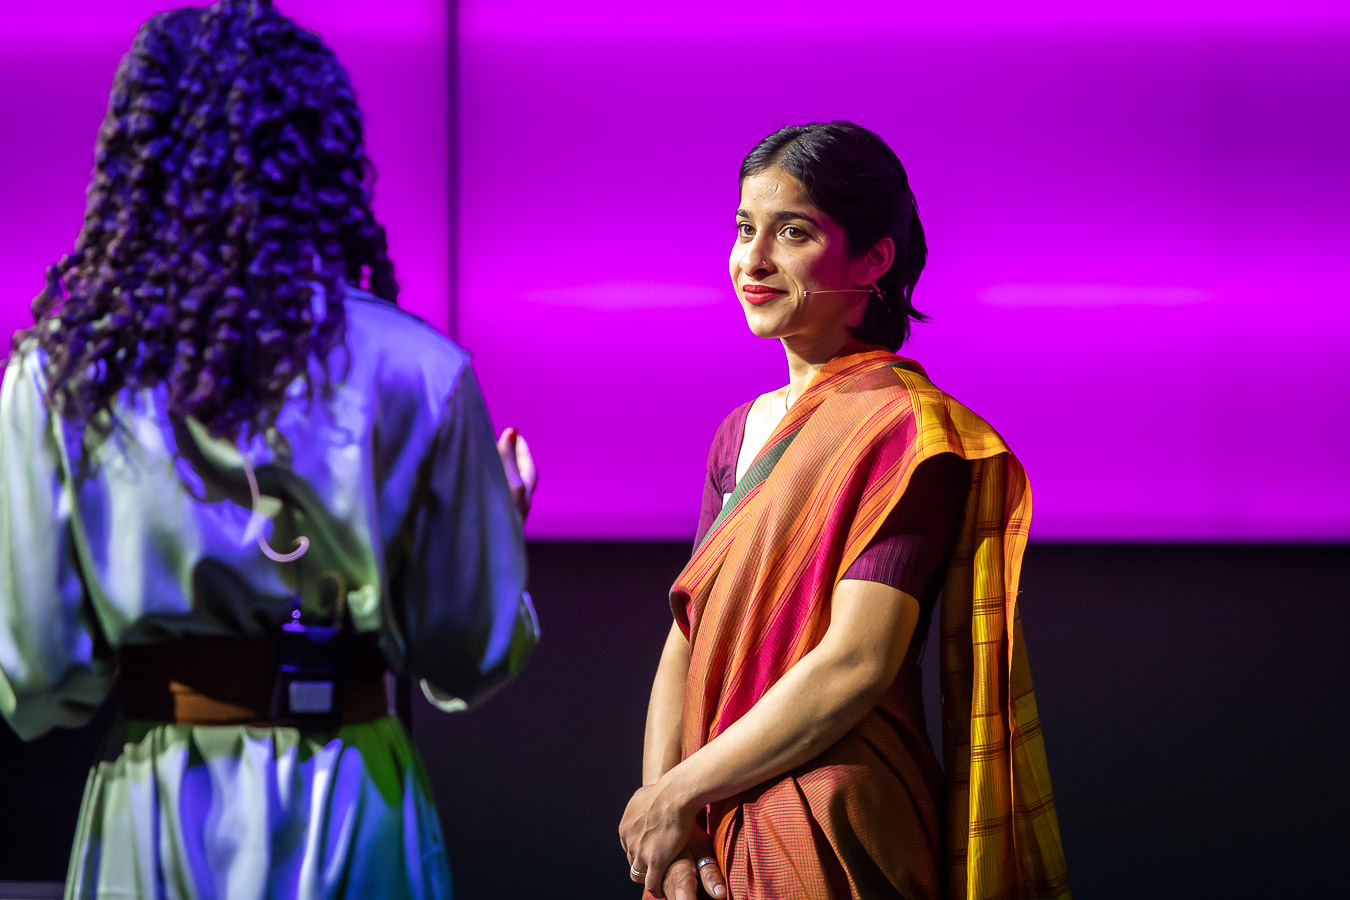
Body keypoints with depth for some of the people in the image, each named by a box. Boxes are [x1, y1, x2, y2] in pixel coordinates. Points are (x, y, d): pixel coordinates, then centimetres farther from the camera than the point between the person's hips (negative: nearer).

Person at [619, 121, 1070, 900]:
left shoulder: (902, 426, -13)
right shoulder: (744, 431, 11)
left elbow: (854, 665, -20)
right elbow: (689, 641, 7)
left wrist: (680, 791, -13)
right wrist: (665, 818, -7)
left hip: (831, 838, -7)